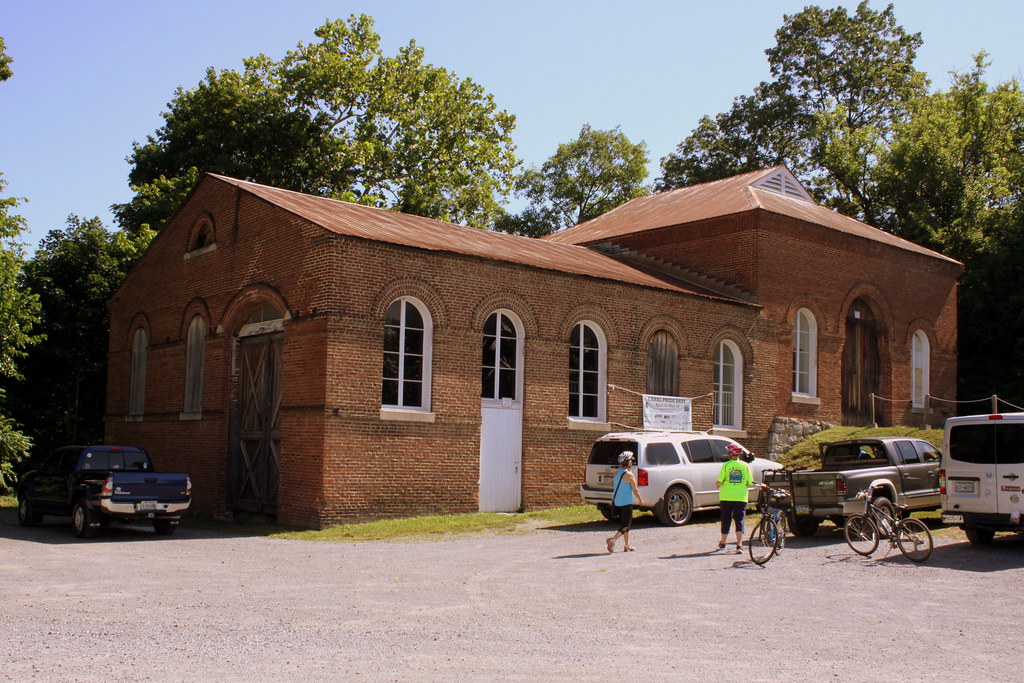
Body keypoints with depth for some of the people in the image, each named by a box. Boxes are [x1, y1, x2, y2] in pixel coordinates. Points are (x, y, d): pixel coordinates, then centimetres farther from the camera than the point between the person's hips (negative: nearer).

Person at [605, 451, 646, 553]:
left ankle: (627, 546, 23)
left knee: (625, 523, 19)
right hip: (626, 503, -7)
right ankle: (612, 540, -22)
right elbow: (635, 490, -10)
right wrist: (641, 500, 1)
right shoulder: (629, 475, -15)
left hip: (616, 502, 7)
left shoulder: (617, 473, 5)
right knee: (626, 525, -3)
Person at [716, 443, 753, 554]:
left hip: (726, 496, 0)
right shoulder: (745, 466, 0)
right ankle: (739, 545, -10)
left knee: (726, 520, 12)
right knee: (739, 521, 1)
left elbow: (719, 482, -8)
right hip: (741, 497, 1)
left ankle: (722, 543, 24)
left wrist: (719, 487, 14)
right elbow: (749, 483, 3)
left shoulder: (726, 465, -5)